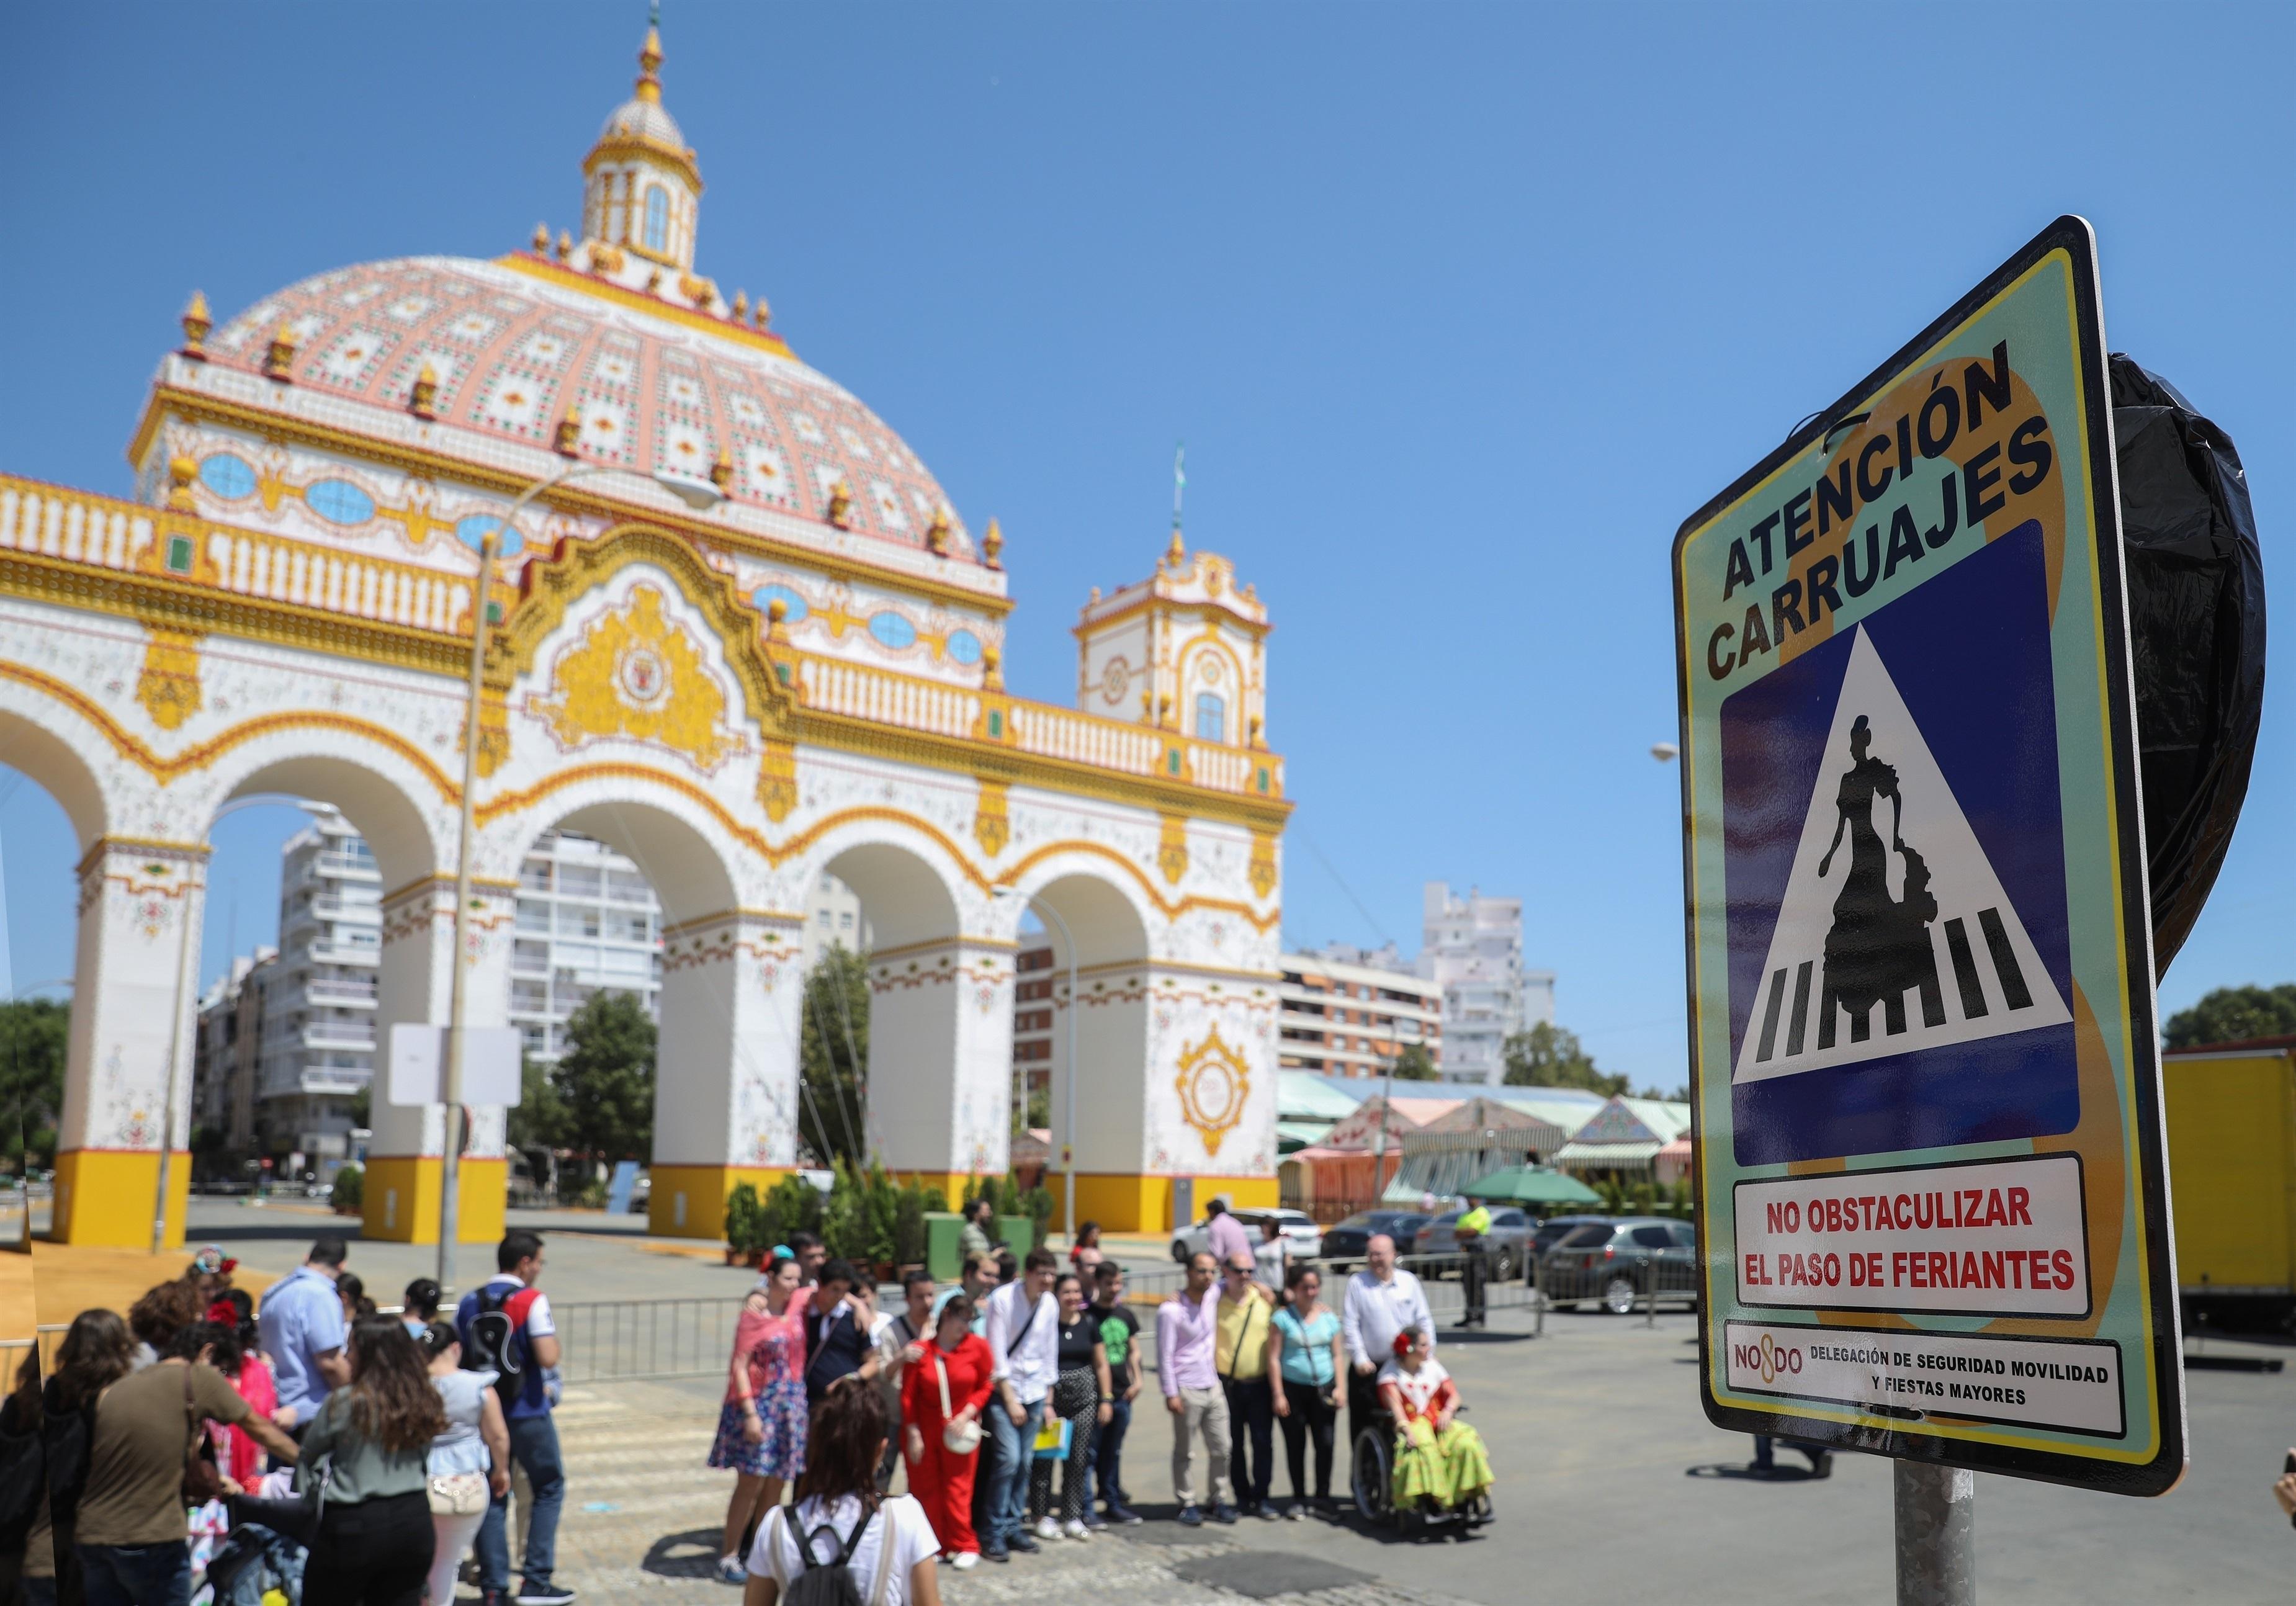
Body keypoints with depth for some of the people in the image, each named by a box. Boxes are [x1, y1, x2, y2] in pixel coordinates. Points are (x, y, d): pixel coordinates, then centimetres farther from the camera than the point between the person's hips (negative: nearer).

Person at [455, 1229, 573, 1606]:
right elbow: (548, 1359, -22)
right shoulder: (532, 1300, -15)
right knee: (549, 1488, 10)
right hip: (526, 1414, -5)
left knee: (492, 1496, 12)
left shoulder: (470, 1303, 4)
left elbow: (457, 1357, 9)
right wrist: (553, 1335, -3)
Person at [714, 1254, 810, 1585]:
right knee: (750, 1485, -3)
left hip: (790, 1407, 6)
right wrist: (750, 1413, -18)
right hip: (759, 1405, -5)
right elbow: (739, 1366, -13)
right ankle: (729, 1556, 7)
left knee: (775, 1486, 9)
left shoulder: (798, 1305, 4)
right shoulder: (753, 1315, -10)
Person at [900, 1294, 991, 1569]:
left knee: (958, 1488, 1)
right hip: (924, 1429, 0)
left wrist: (966, 1415, -11)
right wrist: (913, 1434, -5)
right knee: (926, 1489, 5)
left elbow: (985, 1387, 2)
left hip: (960, 1429, 0)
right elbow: (908, 1395, -4)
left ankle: (965, 1546, 12)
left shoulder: (978, 1346, -7)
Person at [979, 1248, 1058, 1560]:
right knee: (1008, 1458, -12)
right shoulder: (1003, 1299, -12)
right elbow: (997, 1352, -12)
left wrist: (1048, 1401, 11)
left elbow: (1050, 1352, 11)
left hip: (1035, 1390, 5)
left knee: (1025, 1462, 5)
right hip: (1004, 1389, -5)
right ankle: (995, 1532, -1)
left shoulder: (1050, 1304, 2)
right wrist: (1010, 1399, -11)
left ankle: (1014, 1526, 18)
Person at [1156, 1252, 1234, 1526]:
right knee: (1185, 1452, 4)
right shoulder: (1171, 1310, -12)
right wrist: (1171, 1393, -14)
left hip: (1214, 1387, 6)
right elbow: (1165, 1355, -11)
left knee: (1221, 1448, 9)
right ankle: (1187, 1504, 14)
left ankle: (1221, 1500, 20)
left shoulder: (1213, 1297, 4)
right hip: (1187, 1390, -6)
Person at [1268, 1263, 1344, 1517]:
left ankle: (1323, 1497, 15)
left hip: (1323, 1389, 3)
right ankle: (1299, 1499, 16)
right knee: (1296, 1446, 4)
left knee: (1325, 1443, 1)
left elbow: (1337, 1355, 11)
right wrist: (1278, 1395, -8)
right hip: (1293, 1389, -2)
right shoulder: (1283, 1317, -4)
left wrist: (1339, 1388, 1)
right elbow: (1274, 1358, -5)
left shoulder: (1328, 1316, 7)